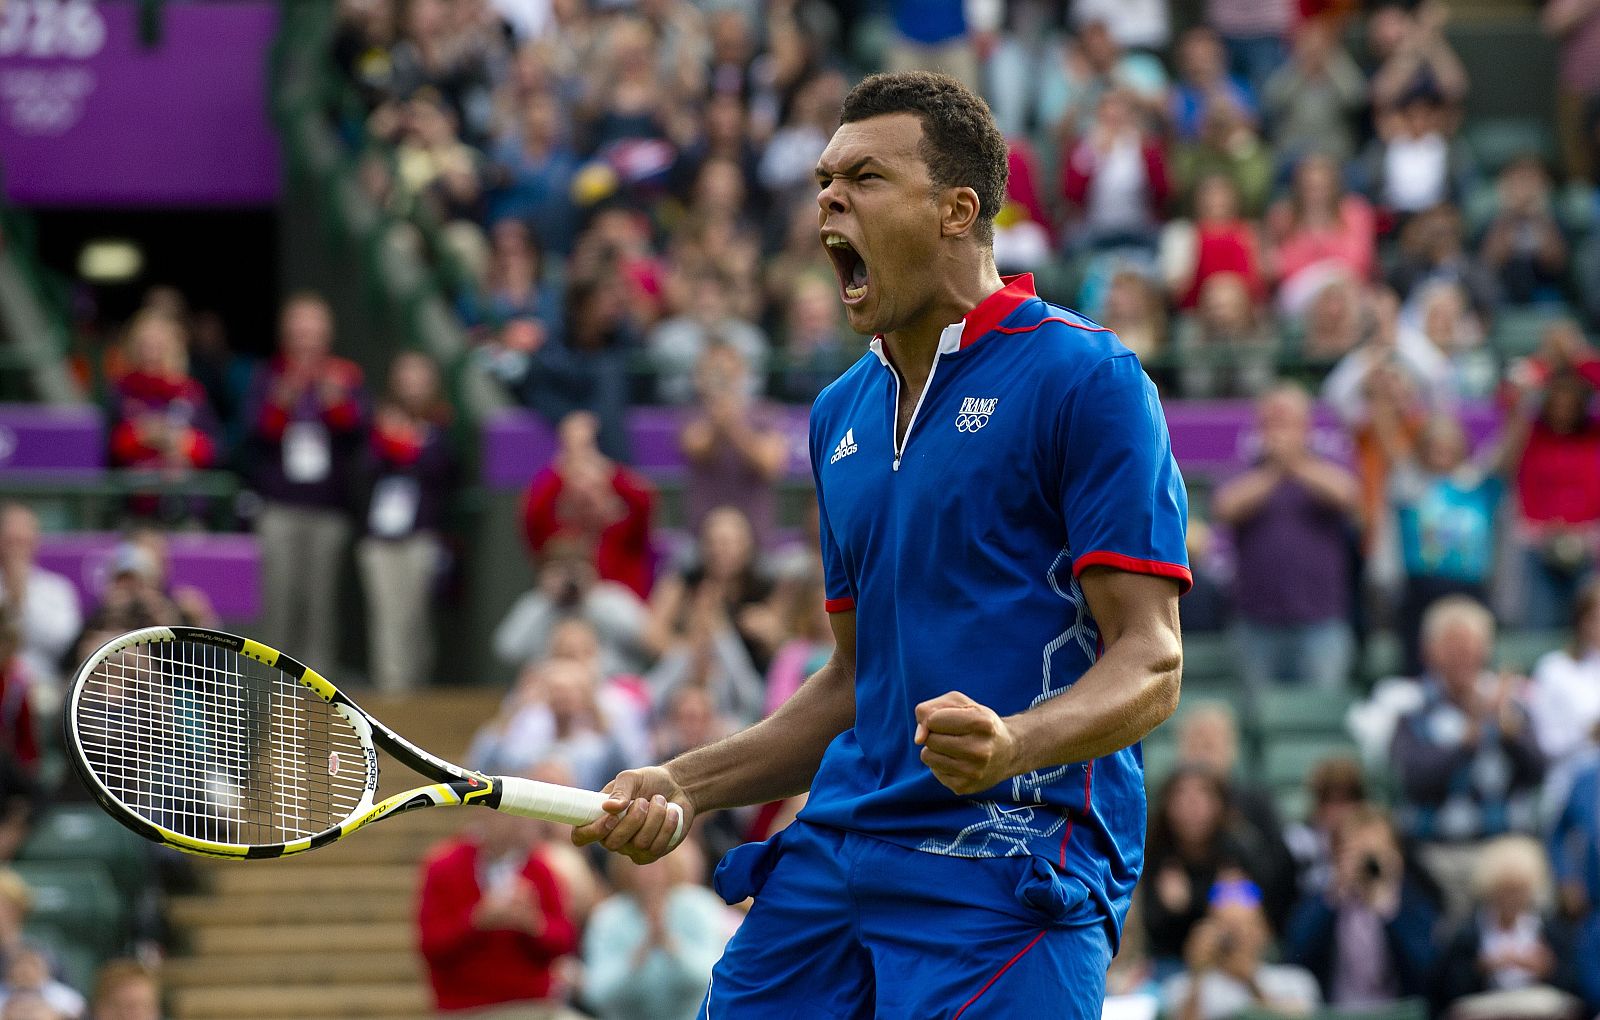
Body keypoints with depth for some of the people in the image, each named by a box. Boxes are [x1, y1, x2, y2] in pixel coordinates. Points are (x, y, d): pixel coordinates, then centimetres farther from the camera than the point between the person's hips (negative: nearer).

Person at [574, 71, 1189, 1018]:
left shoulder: (1085, 378, -6)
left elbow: (1151, 663, -11)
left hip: (1011, 873, -7)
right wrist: (683, 786, 13)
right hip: (834, 859, 7)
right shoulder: (842, 414, 19)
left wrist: (1013, 744, -29)